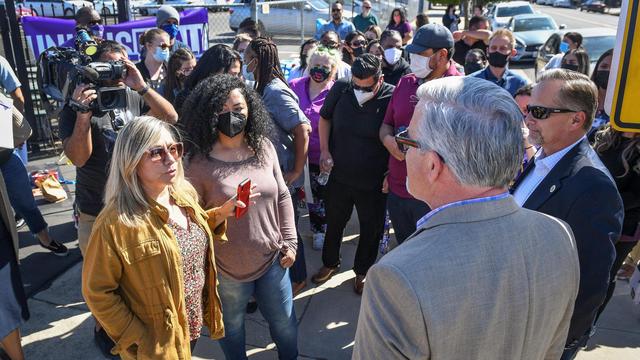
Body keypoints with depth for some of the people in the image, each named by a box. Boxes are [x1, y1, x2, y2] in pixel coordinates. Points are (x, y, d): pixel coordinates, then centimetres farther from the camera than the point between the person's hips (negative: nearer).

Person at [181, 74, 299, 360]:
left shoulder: (264, 147, -4)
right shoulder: (200, 162, -15)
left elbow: (282, 197, 3)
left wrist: (290, 242, 3)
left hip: (272, 260, 3)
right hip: (227, 269, -3)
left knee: (285, 323, 20)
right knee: (231, 327, 21)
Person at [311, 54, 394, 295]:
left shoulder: (391, 98, -18)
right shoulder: (340, 89, -9)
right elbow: (324, 118, 8)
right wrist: (325, 151, -2)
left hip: (373, 182, -2)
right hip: (339, 175, 3)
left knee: (370, 229, 15)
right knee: (334, 223, 21)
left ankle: (362, 272, 40)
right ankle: (330, 263, 46)